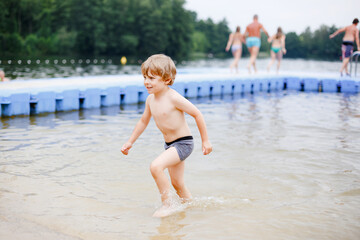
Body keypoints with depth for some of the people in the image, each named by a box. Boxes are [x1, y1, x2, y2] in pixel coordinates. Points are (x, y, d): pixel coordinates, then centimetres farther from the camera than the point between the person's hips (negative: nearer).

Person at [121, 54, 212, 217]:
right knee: (177, 184, 17)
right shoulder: (150, 99, 2)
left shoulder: (173, 98, -21)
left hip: (183, 143, -8)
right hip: (169, 145, 8)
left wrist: (205, 141, -10)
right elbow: (144, 121, 17)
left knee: (156, 166, -25)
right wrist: (130, 142, 18)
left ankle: (166, 206, -11)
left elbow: (197, 114, -14)